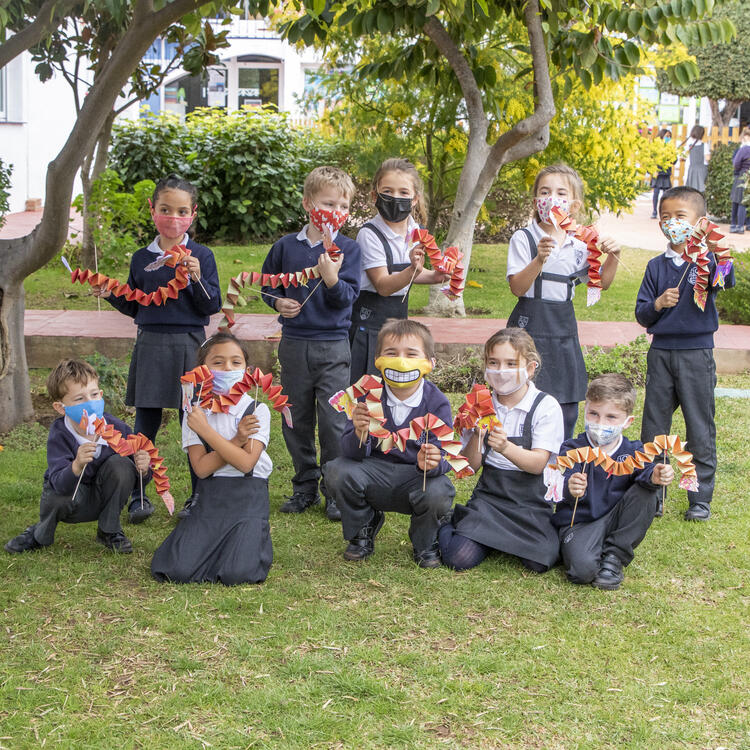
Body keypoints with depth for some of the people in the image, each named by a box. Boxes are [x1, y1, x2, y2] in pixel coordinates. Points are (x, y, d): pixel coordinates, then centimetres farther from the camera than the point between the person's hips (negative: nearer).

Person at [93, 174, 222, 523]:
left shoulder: (201, 256, -2)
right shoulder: (141, 259, 8)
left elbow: (213, 307, -5)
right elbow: (135, 307, 15)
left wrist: (196, 278, -21)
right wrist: (111, 295, -2)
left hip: (188, 346, -2)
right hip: (149, 346, 3)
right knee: (145, 425, 6)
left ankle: (199, 495, 16)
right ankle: (138, 494, 16)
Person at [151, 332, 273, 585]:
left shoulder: (257, 410, -2)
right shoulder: (195, 413, 2)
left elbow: (245, 463, -16)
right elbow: (201, 467, -8)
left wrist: (206, 430, -14)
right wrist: (237, 440, -15)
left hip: (248, 499, -2)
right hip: (210, 498, 2)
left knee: (237, 573, -22)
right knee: (178, 571, -17)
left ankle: (256, 542, 12)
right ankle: (214, 545, 16)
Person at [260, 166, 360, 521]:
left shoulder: (348, 249, -3)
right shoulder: (286, 247, 3)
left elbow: (347, 298, -10)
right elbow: (267, 283, 16)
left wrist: (331, 277, -28)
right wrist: (278, 302, -4)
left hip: (333, 347, -3)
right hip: (294, 344, 3)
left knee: (334, 421, -4)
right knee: (296, 420, 11)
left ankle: (336, 491, 10)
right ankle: (305, 487, 25)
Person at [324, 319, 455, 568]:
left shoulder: (436, 402, -11)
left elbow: (443, 459, -15)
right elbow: (352, 454, -13)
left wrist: (431, 464, -40)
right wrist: (360, 434, -36)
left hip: (417, 477, -2)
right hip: (375, 474, 2)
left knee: (439, 493, -34)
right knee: (337, 470, -25)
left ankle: (425, 542, 5)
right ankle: (364, 528, 7)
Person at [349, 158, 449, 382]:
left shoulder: (415, 231, 3)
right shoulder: (369, 234, -17)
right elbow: (383, 285, -22)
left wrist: (434, 276, 2)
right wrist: (413, 270, -37)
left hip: (399, 316, 7)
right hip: (369, 319, -7)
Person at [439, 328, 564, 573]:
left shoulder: (546, 406, -6)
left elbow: (538, 463, -15)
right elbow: (471, 465, 1)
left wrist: (507, 448, -34)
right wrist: (476, 435, -19)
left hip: (530, 499, -1)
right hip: (489, 494, 1)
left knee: (539, 563, -21)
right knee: (459, 559, -18)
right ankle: (445, 525, 17)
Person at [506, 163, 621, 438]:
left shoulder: (578, 246, 8)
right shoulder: (524, 238, -6)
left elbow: (601, 282, 18)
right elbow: (517, 287, -14)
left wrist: (612, 258, 0)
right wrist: (539, 259, -28)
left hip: (564, 329, 5)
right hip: (531, 326, -5)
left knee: (567, 409, 8)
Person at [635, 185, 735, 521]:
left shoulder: (706, 260, -2)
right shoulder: (656, 266, 8)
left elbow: (727, 281, -24)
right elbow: (641, 315, 7)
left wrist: (714, 248, -37)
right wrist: (658, 303, -13)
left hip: (697, 352, -3)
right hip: (661, 352, 3)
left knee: (700, 430, 3)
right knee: (653, 429, 9)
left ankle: (701, 499, 14)